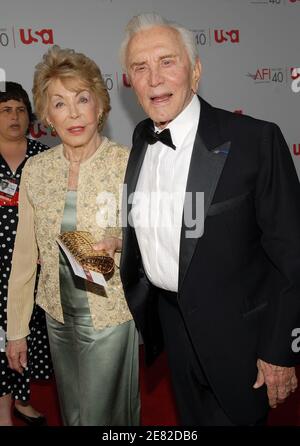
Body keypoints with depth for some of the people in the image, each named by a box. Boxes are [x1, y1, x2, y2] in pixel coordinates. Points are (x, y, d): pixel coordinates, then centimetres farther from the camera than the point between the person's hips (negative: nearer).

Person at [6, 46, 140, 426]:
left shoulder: (129, 164, -16)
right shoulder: (35, 170, -4)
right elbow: (25, 254, 3)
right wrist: (16, 329, 7)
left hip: (111, 313, -4)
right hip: (58, 313, 4)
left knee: (103, 415, 11)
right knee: (72, 413, 24)